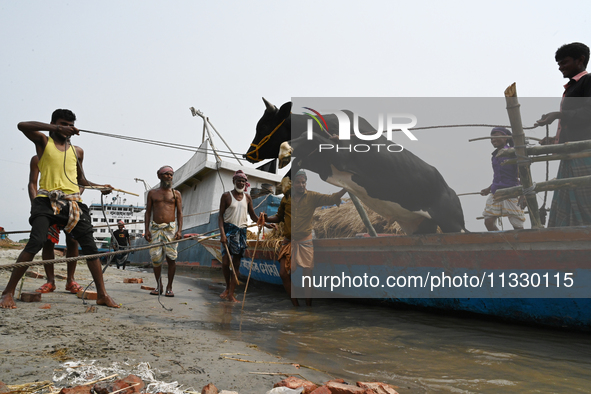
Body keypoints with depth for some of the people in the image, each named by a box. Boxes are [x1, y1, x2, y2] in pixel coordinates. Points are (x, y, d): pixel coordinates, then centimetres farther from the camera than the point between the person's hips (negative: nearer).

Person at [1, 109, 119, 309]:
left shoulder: (77, 151, 21)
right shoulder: (43, 141, 11)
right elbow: (22, 126, -10)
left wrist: (100, 187, 11)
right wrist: (56, 128, -17)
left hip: (72, 203, 4)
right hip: (46, 200, -3)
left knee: (90, 245, -3)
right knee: (35, 242, -18)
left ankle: (102, 294, 2)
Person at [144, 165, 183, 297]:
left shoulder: (176, 193, 10)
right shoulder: (152, 193, 13)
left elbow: (179, 213, 6)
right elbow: (148, 212, 12)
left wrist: (179, 230, -6)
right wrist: (146, 230, 1)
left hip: (171, 228, -1)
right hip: (155, 228, 1)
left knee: (171, 258, -4)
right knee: (156, 257, 0)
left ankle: (169, 287, 4)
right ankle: (158, 286, 13)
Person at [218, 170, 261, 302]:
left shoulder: (247, 197, 11)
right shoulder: (226, 196, 1)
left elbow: (253, 216, 13)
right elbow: (221, 215, -3)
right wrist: (222, 233, -15)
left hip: (241, 231, 3)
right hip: (228, 229, -3)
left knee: (236, 263, 2)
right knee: (225, 261, -9)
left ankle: (231, 294, 5)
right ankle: (227, 287, 18)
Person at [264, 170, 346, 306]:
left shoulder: (312, 197, -2)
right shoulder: (286, 198, 4)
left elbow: (331, 199, -11)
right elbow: (279, 217, 15)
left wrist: (346, 188, -24)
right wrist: (267, 218, -3)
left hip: (305, 242, -3)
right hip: (288, 242, 3)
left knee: (307, 275, -1)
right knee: (283, 273, -1)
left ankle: (308, 307, 13)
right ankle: (296, 305, 13)